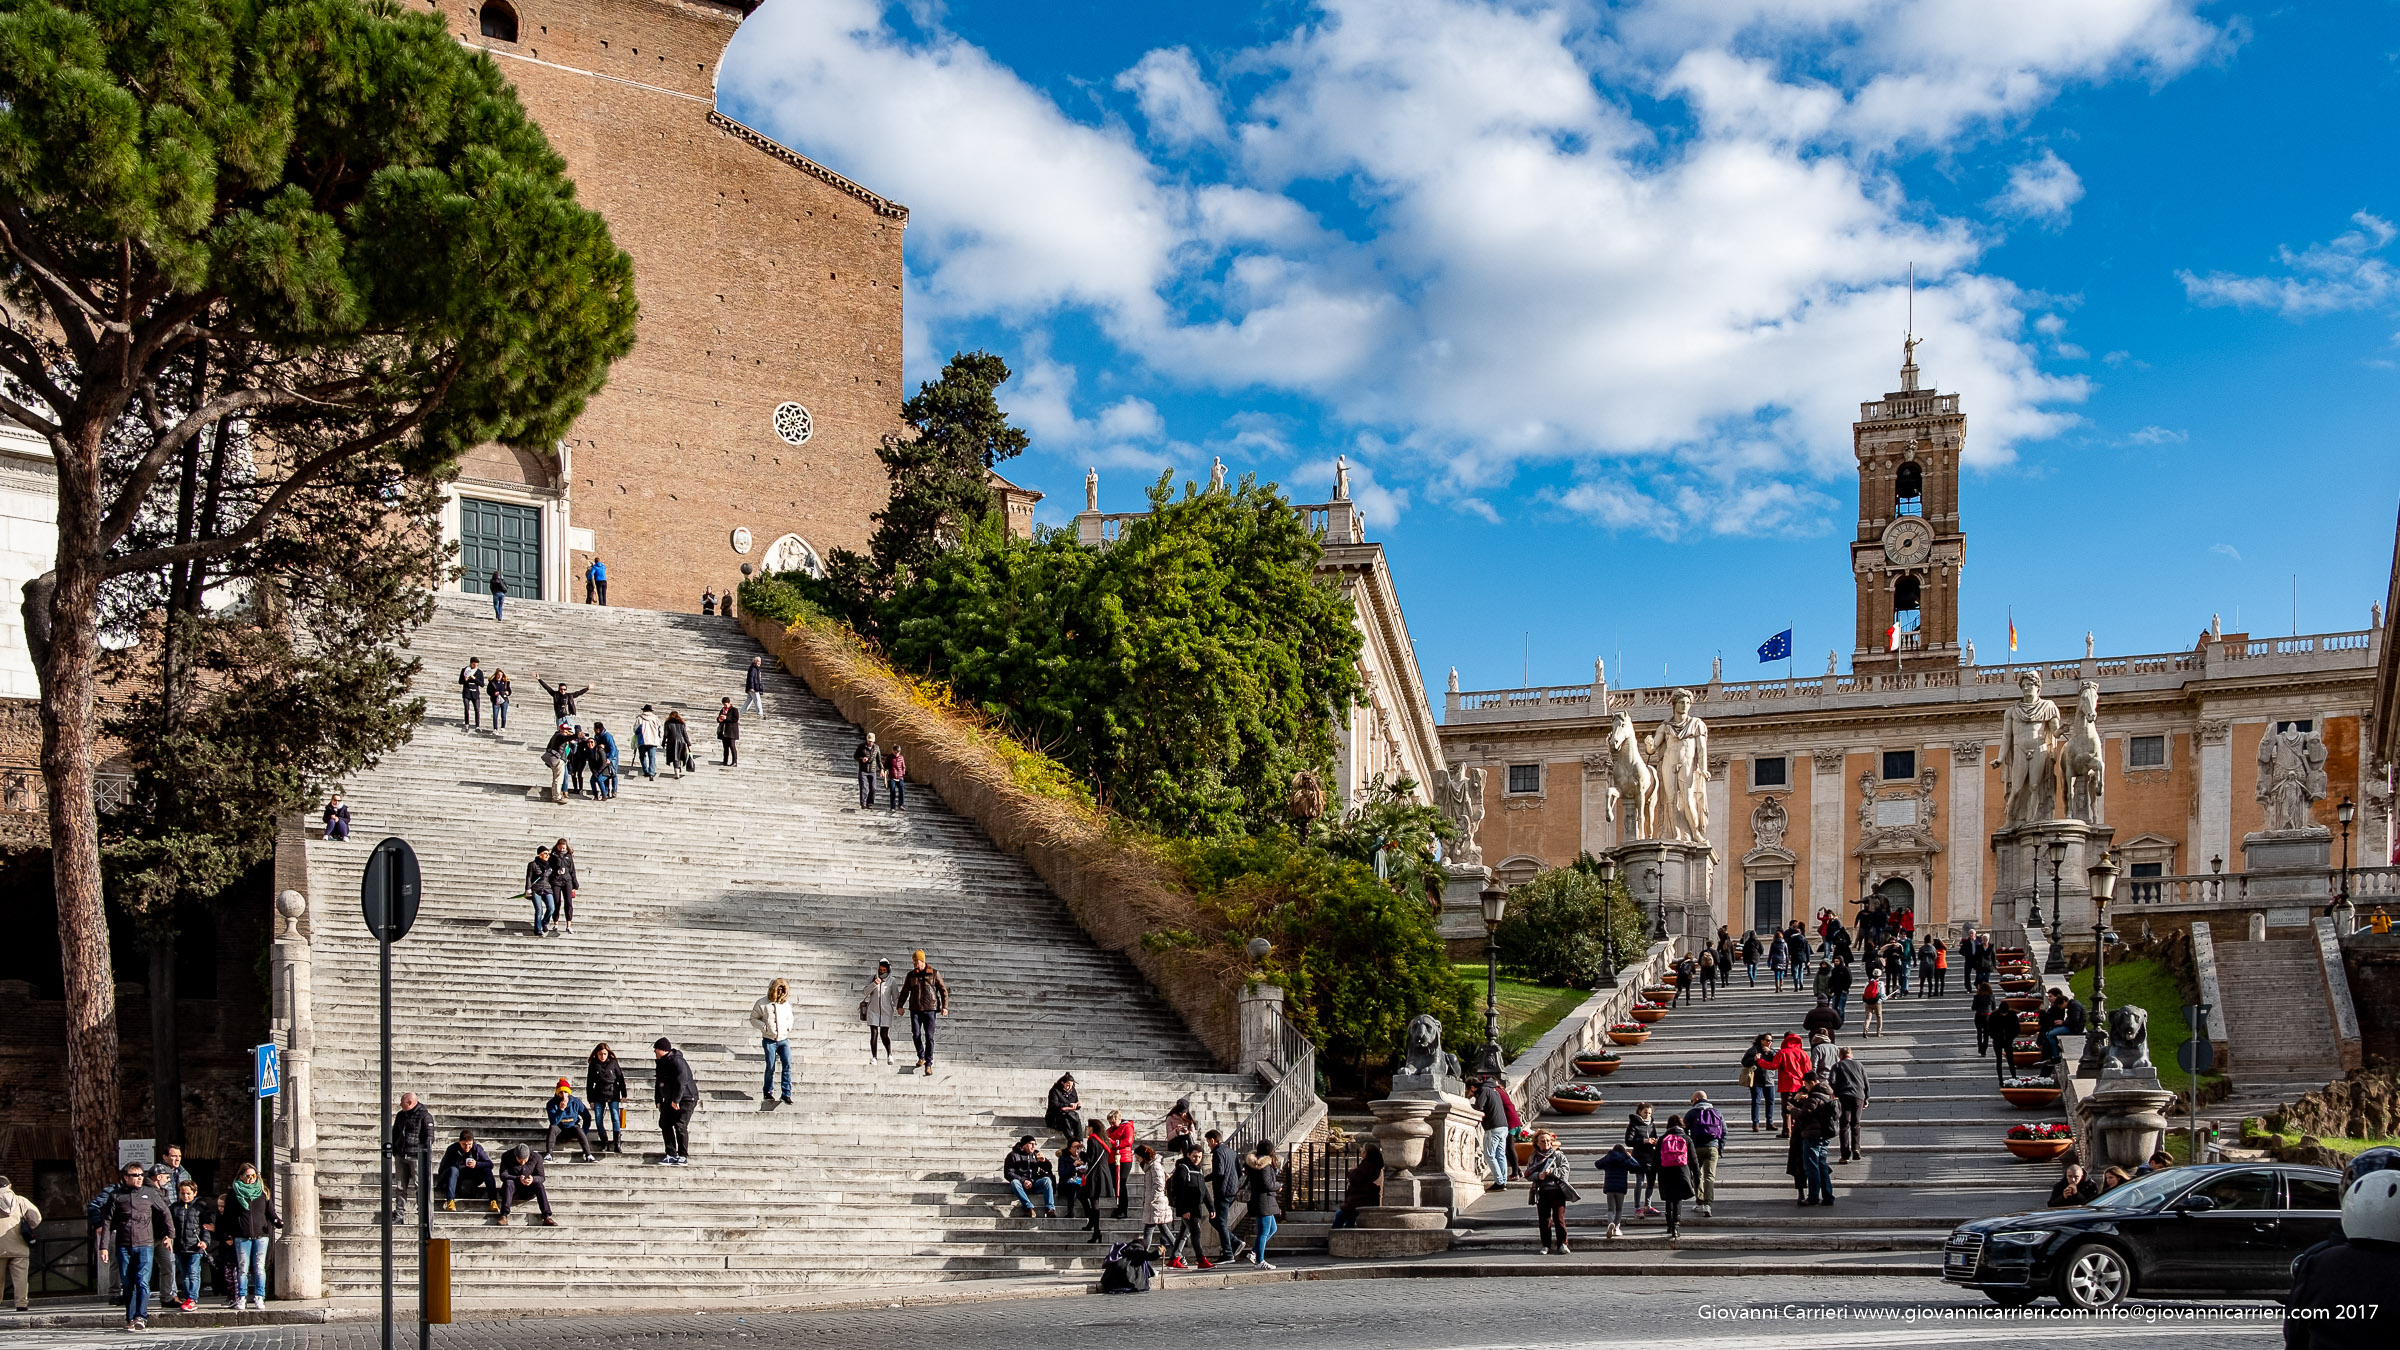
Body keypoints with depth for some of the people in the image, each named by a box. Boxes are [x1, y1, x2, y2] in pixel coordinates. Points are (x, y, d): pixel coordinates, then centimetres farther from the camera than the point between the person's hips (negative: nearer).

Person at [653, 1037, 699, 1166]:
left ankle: (683, 1156, -8)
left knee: (680, 1126, -14)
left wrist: (676, 1100, -28)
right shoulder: (662, 1063, 12)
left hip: (685, 1098, -10)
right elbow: (659, 1083, 20)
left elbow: (681, 1081, -27)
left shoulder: (676, 1061, -19)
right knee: (665, 1124, 5)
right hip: (670, 1100, 10)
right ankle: (671, 1155, 10)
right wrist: (658, 1101, 13)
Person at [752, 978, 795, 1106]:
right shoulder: (762, 1003, -3)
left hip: (784, 1040, 3)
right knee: (770, 1067, -3)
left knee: (787, 1065, -12)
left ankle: (786, 1094, -9)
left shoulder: (785, 1004, 8)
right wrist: (764, 1027, -11)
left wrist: (788, 1027, 5)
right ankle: (767, 1092, 19)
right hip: (769, 1041, -3)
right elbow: (753, 1019, 3)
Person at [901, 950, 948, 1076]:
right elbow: (904, 991, 12)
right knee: (916, 1034, -2)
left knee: (929, 1037, -7)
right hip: (915, 1009, 3)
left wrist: (945, 1007, -5)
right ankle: (921, 1058, 21)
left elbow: (943, 990, 4)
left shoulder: (934, 974, 1)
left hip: (930, 1009, -2)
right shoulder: (911, 975, 8)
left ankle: (928, 1064, -6)